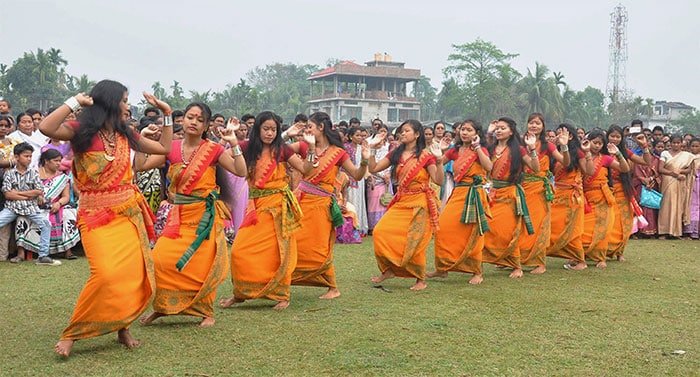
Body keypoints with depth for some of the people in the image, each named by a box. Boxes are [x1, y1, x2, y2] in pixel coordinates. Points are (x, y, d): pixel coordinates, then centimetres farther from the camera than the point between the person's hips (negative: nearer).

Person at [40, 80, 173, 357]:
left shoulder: (125, 135, 11)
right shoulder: (82, 132, -6)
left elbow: (164, 148, 21)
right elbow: (46, 128, -26)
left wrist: (166, 113, 17)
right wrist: (75, 102, -18)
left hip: (129, 214, 6)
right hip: (97, 216, -6)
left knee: (134, 273, -5)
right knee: (106, 274, -22)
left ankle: (122, 327, 16)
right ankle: (71, 334, -4)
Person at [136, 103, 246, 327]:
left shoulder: (213, 150, -4)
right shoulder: (172, 149, 4)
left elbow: (241, 171, -12)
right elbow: (141, 166, 3)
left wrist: (234, 144, -20)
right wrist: (141, 140, -7)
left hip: (205, 216, -3)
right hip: (179, 215, 3)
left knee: (202, 266, 1)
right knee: (160, 260, -7)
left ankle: (206, 312, 19)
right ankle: (162, 307, 13)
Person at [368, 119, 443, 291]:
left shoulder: (425, 155, -5)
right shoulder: (396, 154, 9)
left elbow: (439, 181, -11)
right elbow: (373, 169, 8)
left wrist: (439, 161, -22)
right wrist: (372, 150, 1)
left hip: (419, 203, -5)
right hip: (400, 202, 5)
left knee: (414, 242, -3)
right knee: (381, 231, -8)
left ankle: (421, 280, 13)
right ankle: (388, 269, 8)